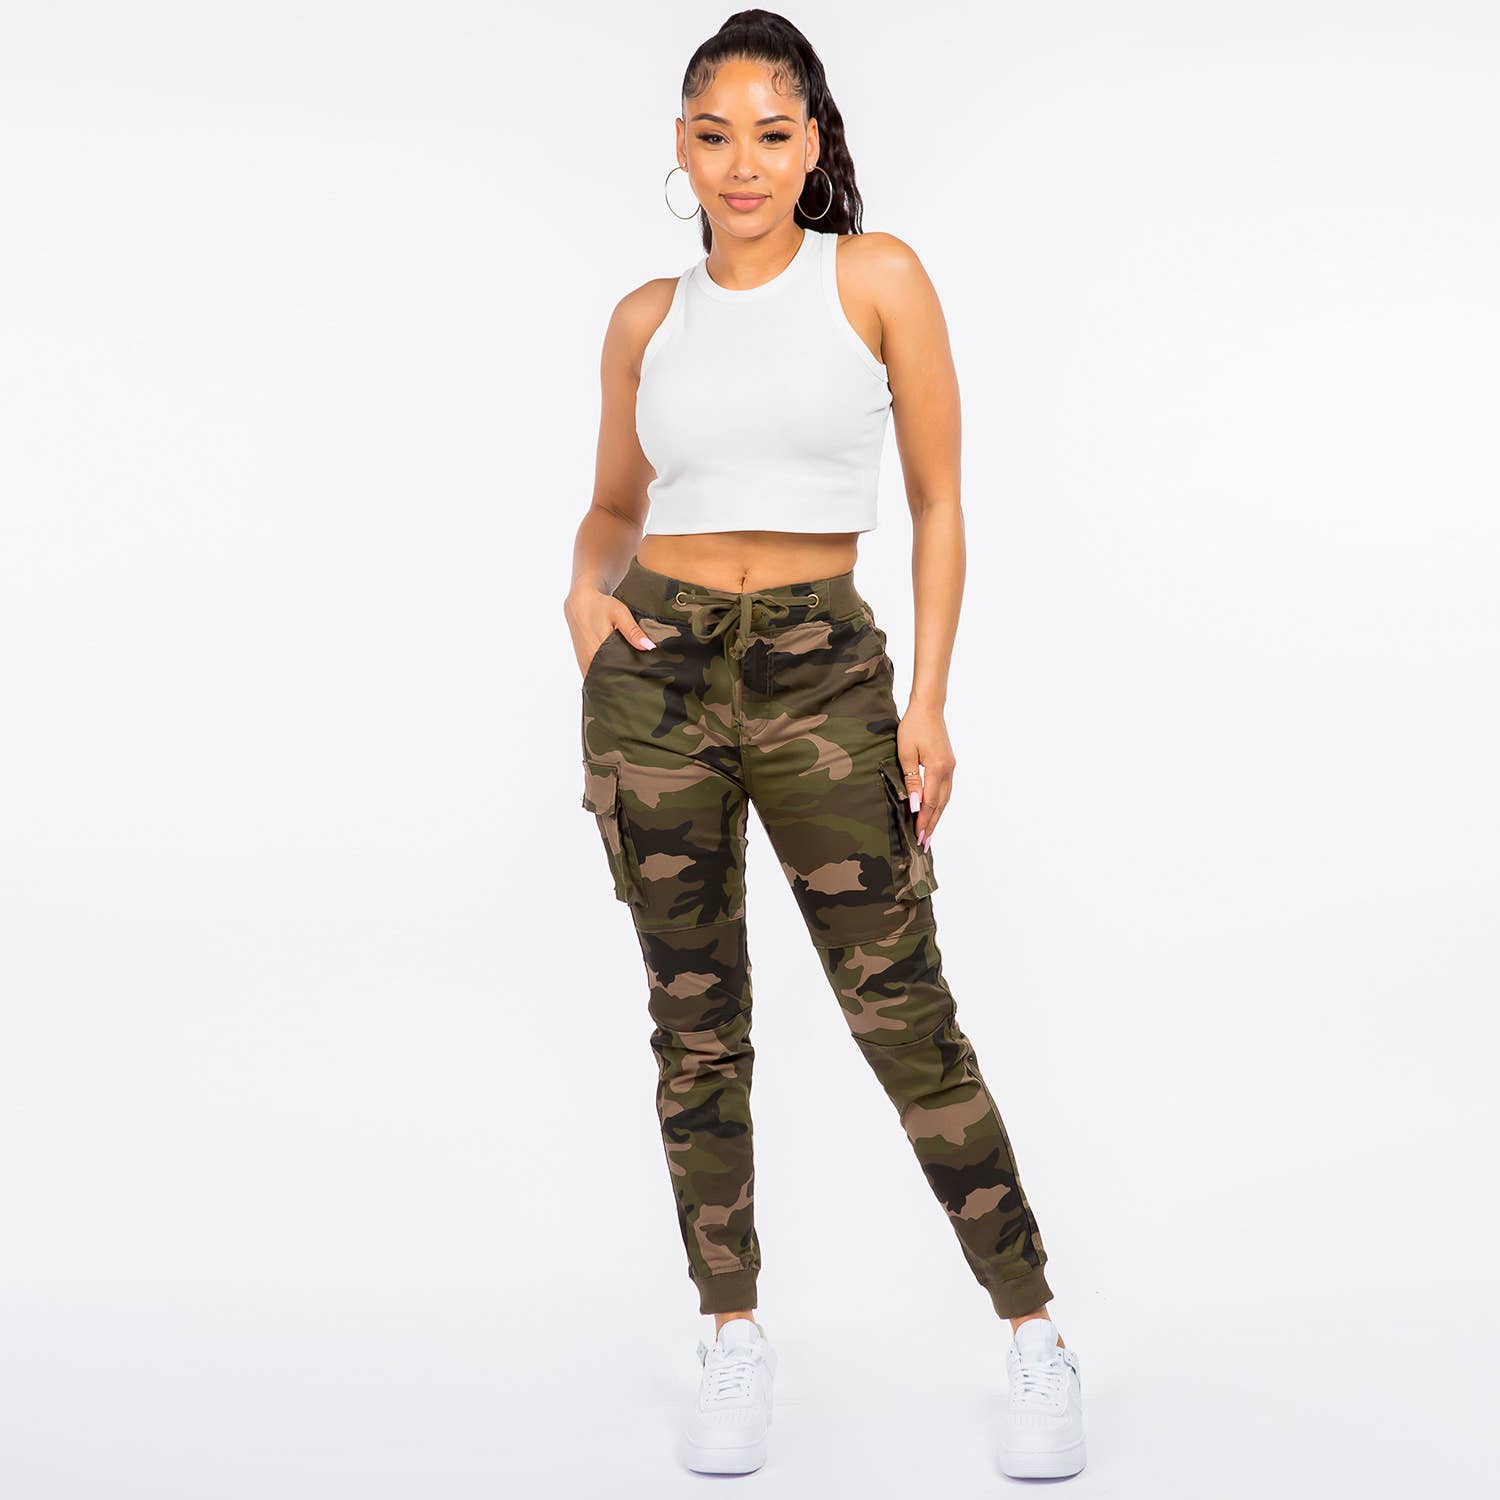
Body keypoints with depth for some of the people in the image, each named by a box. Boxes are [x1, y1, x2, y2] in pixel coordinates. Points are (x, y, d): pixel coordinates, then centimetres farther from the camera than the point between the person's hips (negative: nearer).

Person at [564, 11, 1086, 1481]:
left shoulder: (878, 279, 1)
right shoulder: (647, 320, 8)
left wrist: (928, 698, -6)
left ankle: (1036, 1338, 9)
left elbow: (938, 501, 2)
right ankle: (734, 1336, 21)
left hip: (823, 671, -2)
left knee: (903, 1013, -4)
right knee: (696, 1024, 7)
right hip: (656, 670, 3)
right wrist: (587, 590, -2)